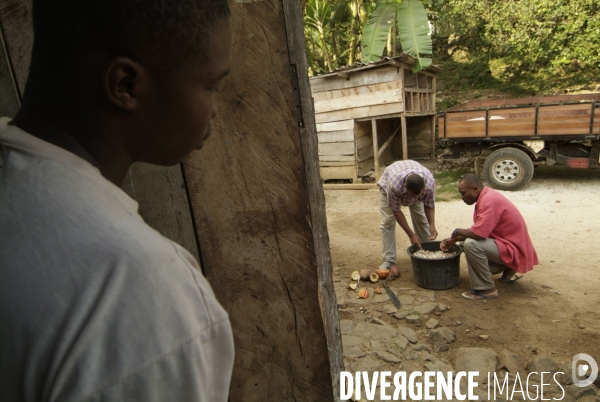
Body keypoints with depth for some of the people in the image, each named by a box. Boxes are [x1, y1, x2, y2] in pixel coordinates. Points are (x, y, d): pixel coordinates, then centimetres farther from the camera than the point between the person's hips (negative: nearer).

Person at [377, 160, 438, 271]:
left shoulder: (430, 183, -38)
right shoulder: (394, 185, -46)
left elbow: (429, 205, -19)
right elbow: (396, 210, -32)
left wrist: (432, 225, -34)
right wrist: (411, 235, -31)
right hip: (387, 184, -2)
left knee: (421, 220, -2)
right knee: (388, 222, -10)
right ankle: (388, 260, -3)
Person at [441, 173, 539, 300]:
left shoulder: (489, 200, -24)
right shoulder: (485, 197, 7)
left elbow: (478, 233, -31)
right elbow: (478, 231, 13)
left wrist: (457, 232, -12)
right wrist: (455, 239, 5)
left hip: (514, 249, -10)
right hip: (506, 242, 10)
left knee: (471, 245, -27)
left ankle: (486, 289, -13)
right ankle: (508, 270, 21)